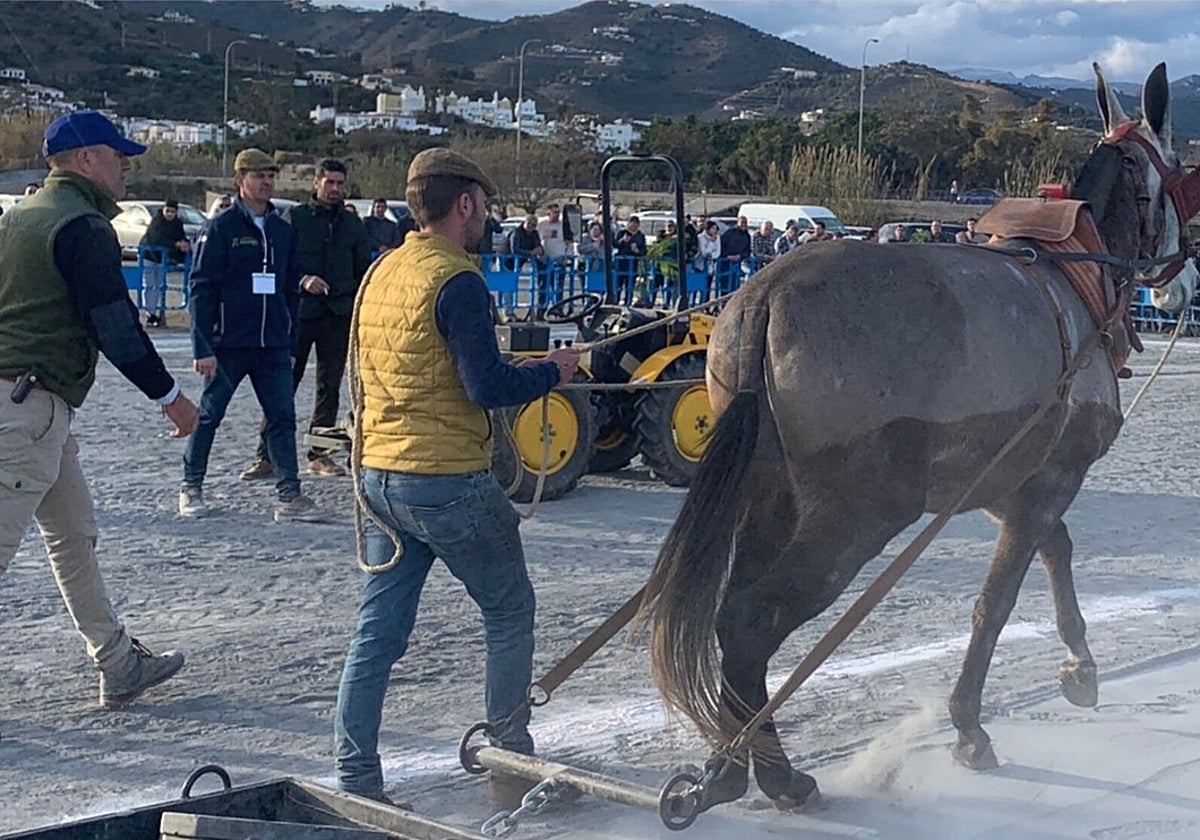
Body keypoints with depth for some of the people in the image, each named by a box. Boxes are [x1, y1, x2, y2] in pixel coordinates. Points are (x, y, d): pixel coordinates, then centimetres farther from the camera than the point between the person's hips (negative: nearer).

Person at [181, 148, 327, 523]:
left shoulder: (282, 231, 12)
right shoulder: (221, 228, -4)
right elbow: (202, 289, -8)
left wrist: (290, 343, 13)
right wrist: (202, 347, -14)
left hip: (273, 347, 4)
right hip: (228, 345, -4)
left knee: (283, 417, 0)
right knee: (209, 415, 7)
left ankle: (290, 496, 2)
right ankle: (191, 488, 21)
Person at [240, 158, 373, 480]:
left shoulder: (352, 223, 13)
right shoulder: (294, 218, 2)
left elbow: (364, 270, 18)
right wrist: (302, 280, -17)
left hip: (338, 314, 4)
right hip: (299, 311, -3)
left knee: (330, 386, 7)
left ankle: (320, 454, 16)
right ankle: (266, 456, 0)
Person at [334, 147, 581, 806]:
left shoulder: (382, 272, 10)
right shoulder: (456, 279, -15)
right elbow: (487, 388, -19)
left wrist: (516, 369, 21)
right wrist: (552, 371, -3)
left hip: (378, 475, 7)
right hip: (449, 481, -7)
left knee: (378, 629, 9)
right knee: (508, 612, 11)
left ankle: (355, 778, 9)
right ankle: (511, 759, 19)